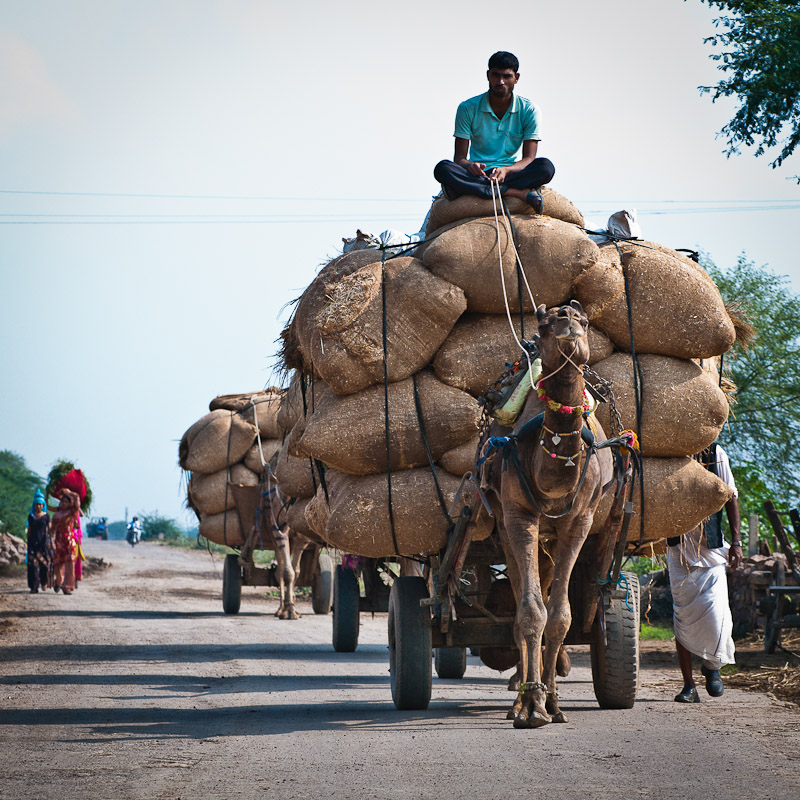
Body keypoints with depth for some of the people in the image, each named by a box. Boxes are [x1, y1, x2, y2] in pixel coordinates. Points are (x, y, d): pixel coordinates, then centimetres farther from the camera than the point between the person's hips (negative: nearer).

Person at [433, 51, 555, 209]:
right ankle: (521, 193, -36)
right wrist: (470, 166, -28)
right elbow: (459, 158, -2)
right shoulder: (468, 108, 0)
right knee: (443, 168, -32)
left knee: (546, 167, -28)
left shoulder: (528, 110, 0)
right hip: (476, 176, 1)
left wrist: (505, 170, -29)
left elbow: (529, 159, -7)